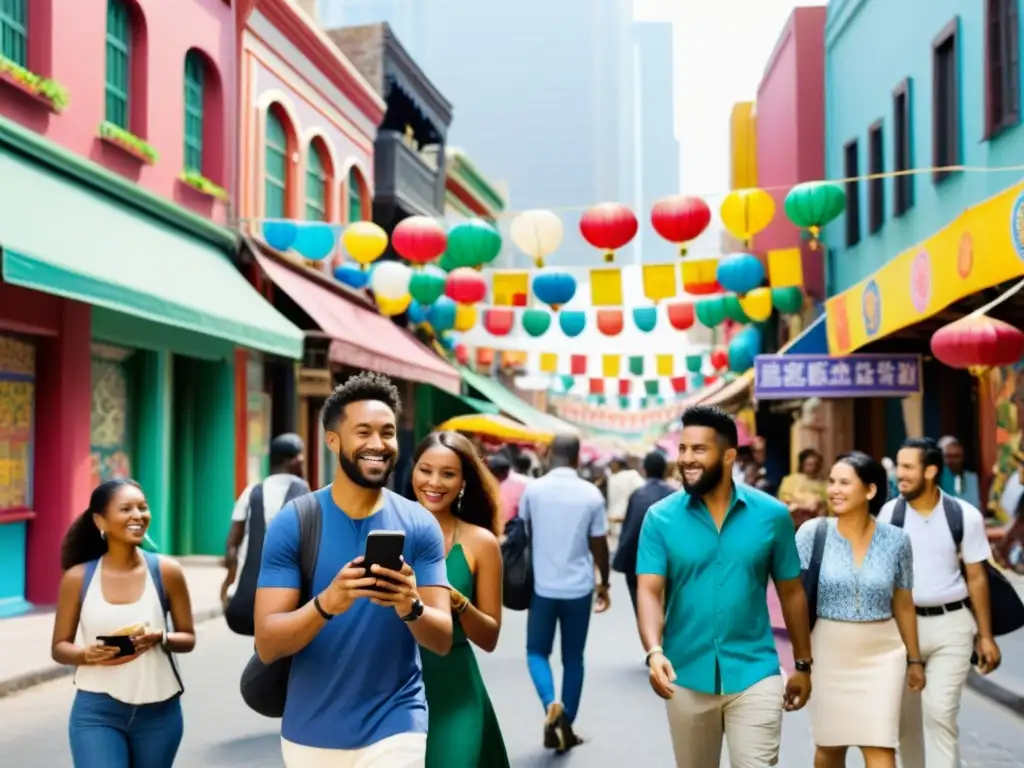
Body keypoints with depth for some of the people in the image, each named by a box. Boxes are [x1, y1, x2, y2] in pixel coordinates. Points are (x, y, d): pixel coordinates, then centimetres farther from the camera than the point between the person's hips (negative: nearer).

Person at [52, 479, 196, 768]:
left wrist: (161, 638, -18)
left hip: (158, 712, 2)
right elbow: (59, 647, 4)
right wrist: (87, 654, -18)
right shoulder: (78, 578, -4)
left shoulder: (166, 572, -4)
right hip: (96, 712, -1)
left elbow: (188, 638, 4)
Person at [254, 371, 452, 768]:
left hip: (394, 727, 0)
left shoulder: (419, 524, -6)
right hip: (309, 730, 1)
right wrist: (326, 604, -31)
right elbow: (267, 644, -13)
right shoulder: (292, 522, -9)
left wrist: (411, 607, -29)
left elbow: (443, 639, -8)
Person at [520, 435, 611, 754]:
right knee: (573, 659, 12)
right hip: (578, 588, 0)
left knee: (537, 652, 14)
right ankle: (566, 727, 15)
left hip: (542, 586, 0)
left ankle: (551, 705, -12)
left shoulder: (533, 490, -4)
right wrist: (604, 583, 14)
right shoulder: (591, 494, -5)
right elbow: (599, 545, 0)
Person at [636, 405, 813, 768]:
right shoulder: (660, 518, -4)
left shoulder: (771, 514, -3)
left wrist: (802, 663, 10)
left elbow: (791, 592, 6)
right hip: (687, 676, 1)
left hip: (754, 673, -1)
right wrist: (654, 652, -28)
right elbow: (649, 592, -11)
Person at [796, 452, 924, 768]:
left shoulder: (896, 540, -3)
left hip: (881, 656, 0)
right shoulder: (812, 532, -8)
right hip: (828, 654, 0)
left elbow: (903, 604, 8)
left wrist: (915, 659, 13)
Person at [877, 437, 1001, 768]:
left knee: (940, 713, -8)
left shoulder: (965, 515, -5)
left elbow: (976, 577, 1)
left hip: (951, 624, -2)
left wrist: (986, 635, 1)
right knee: (905, 715, 10)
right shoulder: (890, 512, -4)